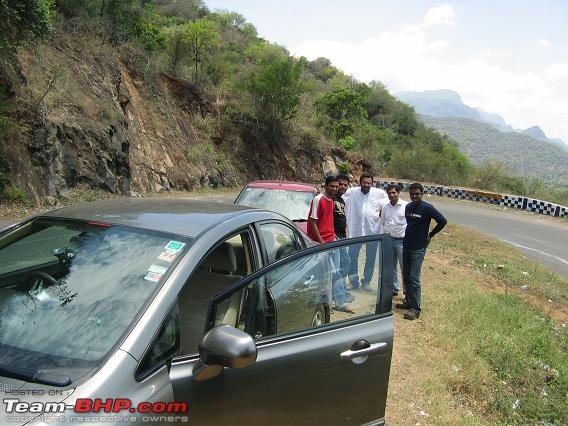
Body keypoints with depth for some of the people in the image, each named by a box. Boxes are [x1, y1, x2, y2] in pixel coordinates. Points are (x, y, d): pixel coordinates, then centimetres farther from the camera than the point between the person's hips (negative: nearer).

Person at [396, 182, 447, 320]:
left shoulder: (427, 208, -12)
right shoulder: (408, 206, 6)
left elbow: (443, 221, -10)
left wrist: (431, 234, -5)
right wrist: (409, 234, 12)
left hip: (418, 248, -7)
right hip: (406, 246, 7)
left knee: (414, 279, -9)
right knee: (406, 277, 13)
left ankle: (415, 308, -2)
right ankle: (409, 301, 27)